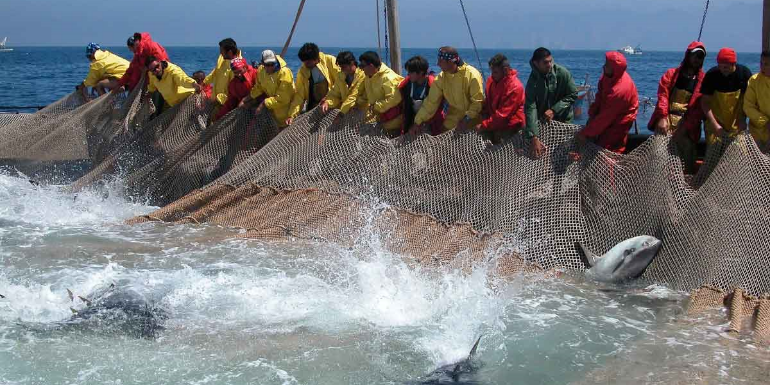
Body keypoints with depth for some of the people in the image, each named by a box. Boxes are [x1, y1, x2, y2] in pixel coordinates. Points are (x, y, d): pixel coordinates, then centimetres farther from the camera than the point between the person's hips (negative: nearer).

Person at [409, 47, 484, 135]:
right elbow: (431, 102, -3)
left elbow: (478, 101, -18)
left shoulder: (472, 75, -19)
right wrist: (418, 122, -7)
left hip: (472, 122, -4)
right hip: (453, 122, 4)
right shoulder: (441, 78, -4)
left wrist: (467, 119, -26)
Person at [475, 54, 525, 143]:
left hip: (510, 124, -7)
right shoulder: (491, 80, 1)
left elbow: (503, 114, -22)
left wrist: (484, 125, -22)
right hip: (493, 118, 7)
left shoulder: (515, 87, -20)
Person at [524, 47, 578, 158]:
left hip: (563, 120, 0)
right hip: (542, 121, 0)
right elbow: (530, 108, -26)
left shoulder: (562, 73, -16)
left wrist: (554, 110, -20)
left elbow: (573, 95, -8)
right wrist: (534, 138, -36)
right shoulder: (532, 81, -18)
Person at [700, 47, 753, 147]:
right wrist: (715, 124, -21)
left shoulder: (745, 73, -10)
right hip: (715, 121, -1)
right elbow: (705, 101, -13)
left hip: (736, 124, 1)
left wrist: (743, 119, -10)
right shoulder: (711, 75, -15)